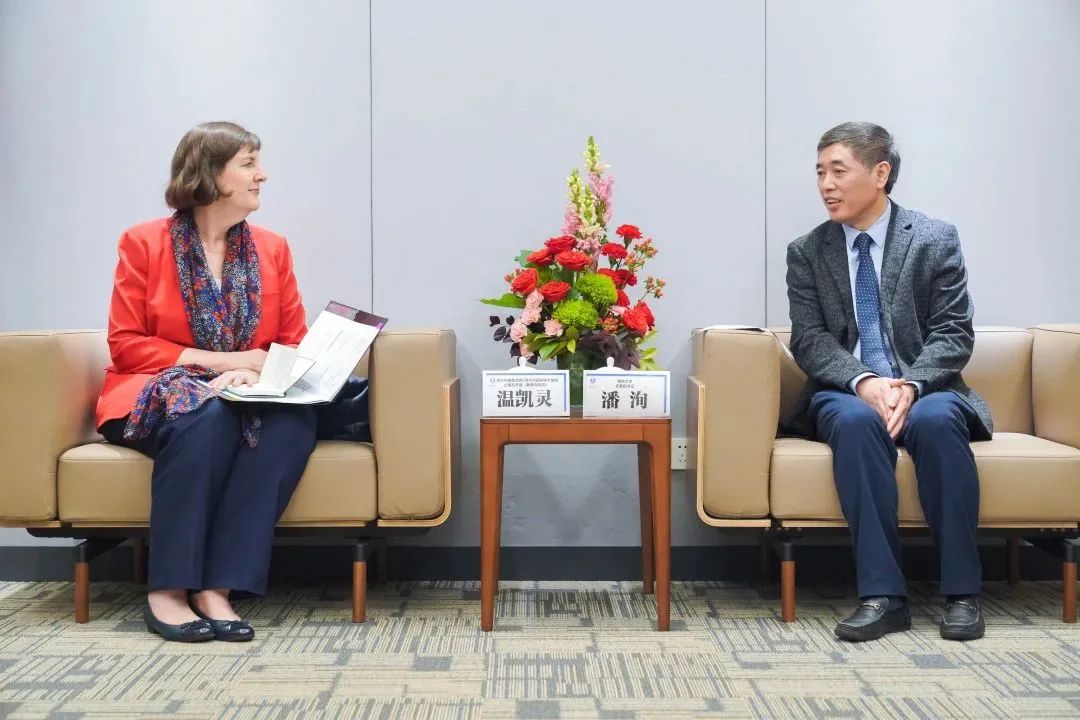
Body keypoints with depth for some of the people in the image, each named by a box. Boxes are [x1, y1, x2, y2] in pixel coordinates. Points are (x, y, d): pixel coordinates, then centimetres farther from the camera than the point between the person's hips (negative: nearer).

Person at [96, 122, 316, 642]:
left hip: (245, 401, 3)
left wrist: (258, 372, -16)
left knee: (294, 421, -31)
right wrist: (216, 361, -16)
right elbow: (126, 344, -5)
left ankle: (216, 585, -32)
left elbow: (295, 343, 7)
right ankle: (167, 589, -29)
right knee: (208, 415, -38)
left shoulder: (271, 248, 9)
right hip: (156, 399, -3)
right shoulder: (144, 243, -1)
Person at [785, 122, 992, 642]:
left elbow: (953, 334, -3)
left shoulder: (936, 240, 3)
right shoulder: (806, 252, 7)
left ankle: (961, 592, -25)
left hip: (925, 389, 0)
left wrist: (911, 384, -22)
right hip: (846, 393, 1)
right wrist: (863, 382, -21)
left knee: (936, 420, -35)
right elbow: (809, 341, -2)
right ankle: (882, 594, -34)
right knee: (856, 421, -34)